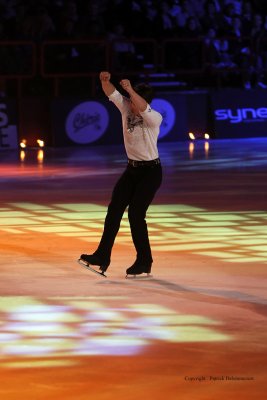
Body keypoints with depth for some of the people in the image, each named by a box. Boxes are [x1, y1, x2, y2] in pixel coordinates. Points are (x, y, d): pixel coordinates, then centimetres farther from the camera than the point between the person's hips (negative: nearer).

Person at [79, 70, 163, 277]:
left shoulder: (155, 118, -20)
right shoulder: (126, 107, -3)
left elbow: (144, 109, -42)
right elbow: (111, 92, -12)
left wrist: (130, 90, -53)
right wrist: (105, 80, -34)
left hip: (151, 170, -7)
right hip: (132, 168, 7)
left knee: (135, 213, -10)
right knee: (114, 209, -4)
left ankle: (144, 262, 4)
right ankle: (102, 256, -6)